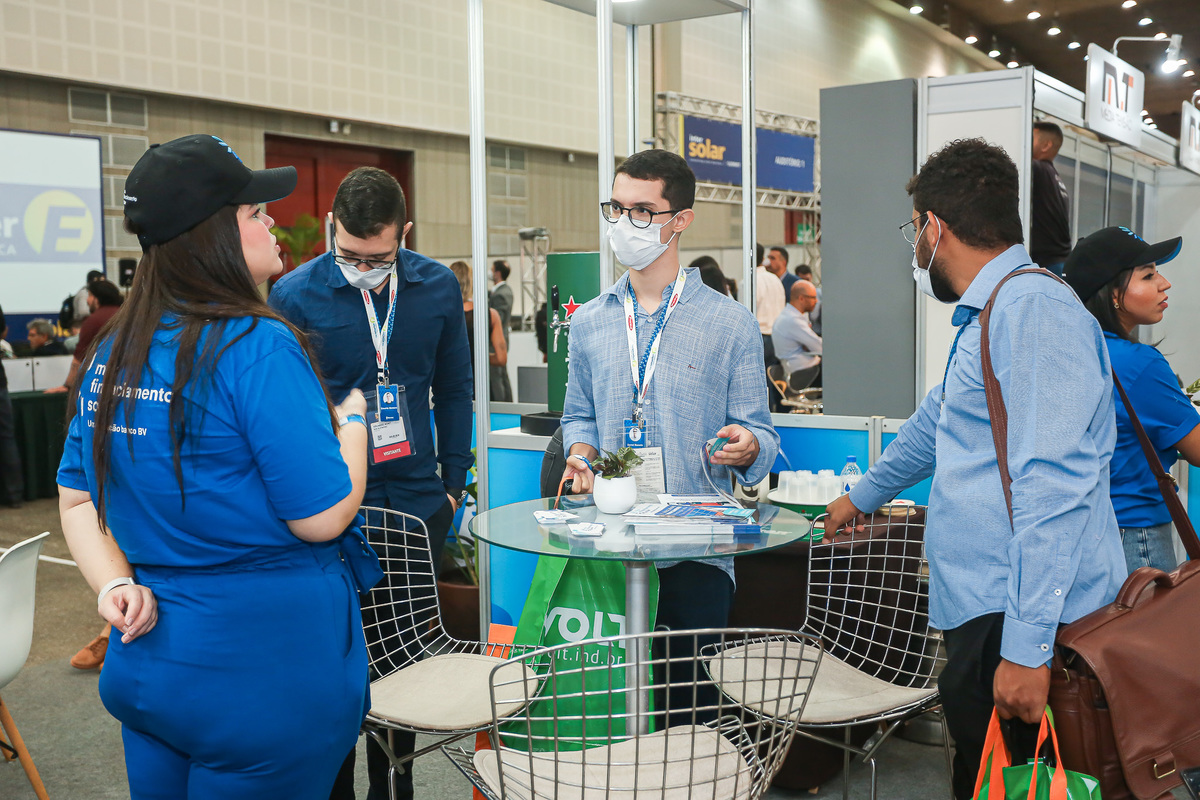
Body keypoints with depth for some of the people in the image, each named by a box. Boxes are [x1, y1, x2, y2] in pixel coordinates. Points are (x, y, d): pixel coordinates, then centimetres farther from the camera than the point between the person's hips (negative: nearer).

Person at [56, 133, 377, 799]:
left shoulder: (113, 353, 4)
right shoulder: (258, 347, -20)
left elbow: (77, 500, 9)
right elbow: (322, 517, -17)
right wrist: (352, 422, -2)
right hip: (265, 670, -7)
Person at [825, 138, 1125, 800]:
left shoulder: (1036, 310, -15)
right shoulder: (985, 318, 20)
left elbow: (1052, 489, -23)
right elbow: (936, 423, 37)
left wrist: (1026, 647, -25)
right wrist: (865, 495, 49)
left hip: (1021, 624, -10)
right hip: (982, 609, 10)